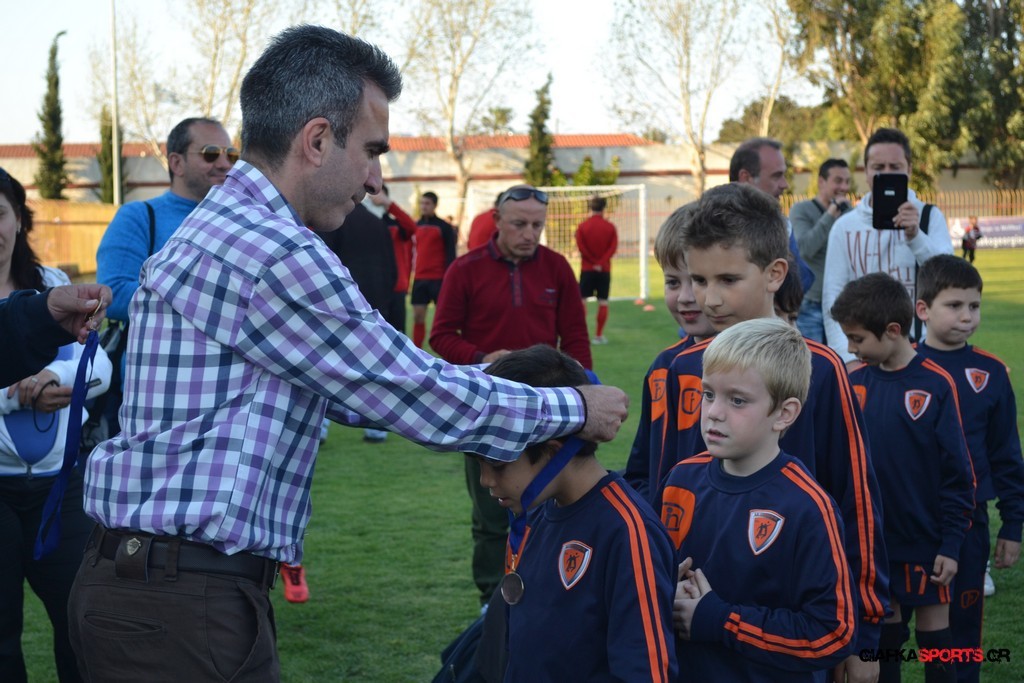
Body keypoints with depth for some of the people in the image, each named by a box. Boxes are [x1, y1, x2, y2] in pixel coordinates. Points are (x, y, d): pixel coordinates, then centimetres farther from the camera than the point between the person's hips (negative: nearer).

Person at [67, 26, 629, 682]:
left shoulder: (220, 228, 15)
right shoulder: (276, 255, -18)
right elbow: (423, 400, -13)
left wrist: (497, 380, 21)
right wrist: (574, 408, 1)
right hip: (179, 602, -10)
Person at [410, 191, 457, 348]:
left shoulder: (444, 227, -4)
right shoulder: (416, 226, 11)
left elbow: (450, 254, -6)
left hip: (439, 278, -5)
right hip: (420, 278, 5)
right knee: (418, 316, 4)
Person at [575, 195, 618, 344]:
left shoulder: (582, 227, -1)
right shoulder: (610, 227, 1)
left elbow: (581, 247, -9)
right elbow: (613, 248, -8)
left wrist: (593, 261, -5)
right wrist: (601, 263, -13)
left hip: (587, 269, -1)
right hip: (604, 270, 1)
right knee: (603, 302, 4)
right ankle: (599, 335, 3)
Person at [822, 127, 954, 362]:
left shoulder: (930, 217, 4)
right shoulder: (845, 227, 4)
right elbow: (832, 299, 0)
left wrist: (915, 236, -26)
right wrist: (847, 357, -11)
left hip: (920, 347, 0)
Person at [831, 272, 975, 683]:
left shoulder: (935, 386, -13)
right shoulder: (855, 382, -2)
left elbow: (957, 473, -10)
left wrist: (951, 544, -10)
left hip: (924, 539, -4)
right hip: (868, 537, 4)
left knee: (934, 631, 7)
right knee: (883, 626, 13)